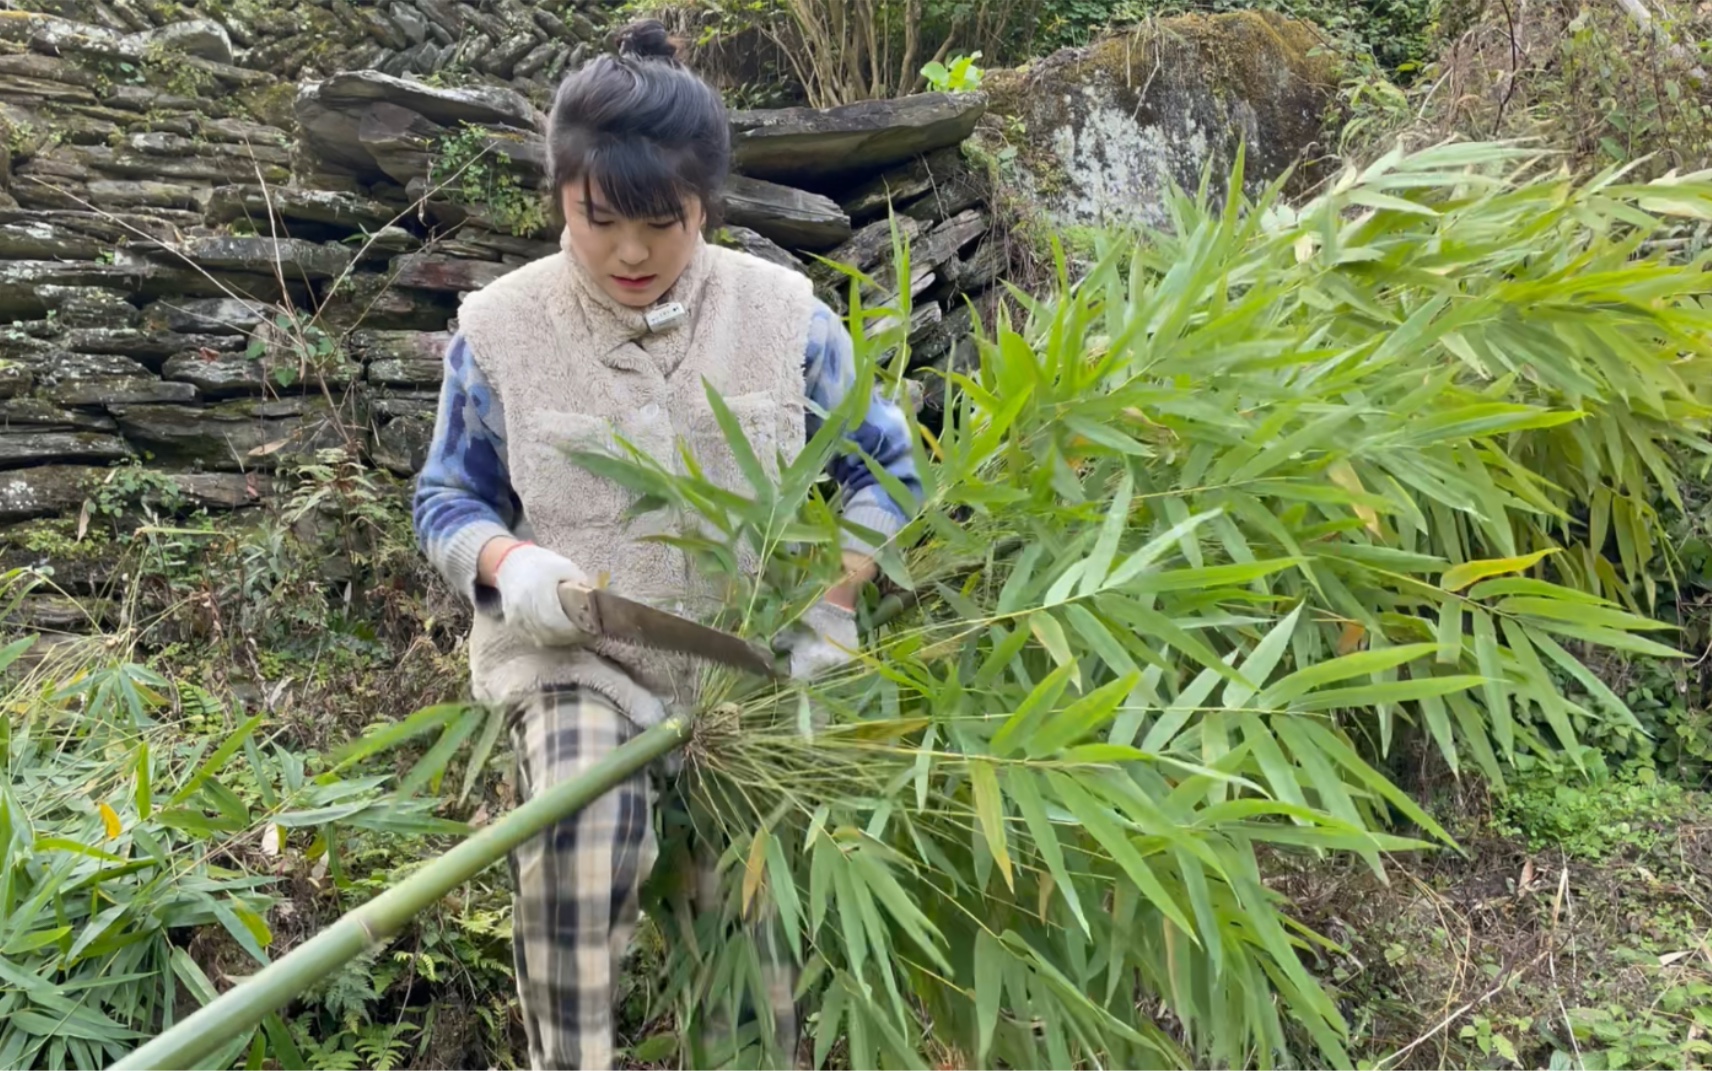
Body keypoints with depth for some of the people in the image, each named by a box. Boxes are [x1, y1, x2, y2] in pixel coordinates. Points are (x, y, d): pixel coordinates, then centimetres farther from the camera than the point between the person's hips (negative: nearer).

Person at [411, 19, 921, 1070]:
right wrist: (509, 563, -18)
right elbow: (449, 497, 5)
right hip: (576, 653, -1)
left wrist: (836, 600, -7)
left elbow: (883, 463, 7)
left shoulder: (784, 315, -4)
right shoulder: (501, 329, -5)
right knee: (582, 837, -31)